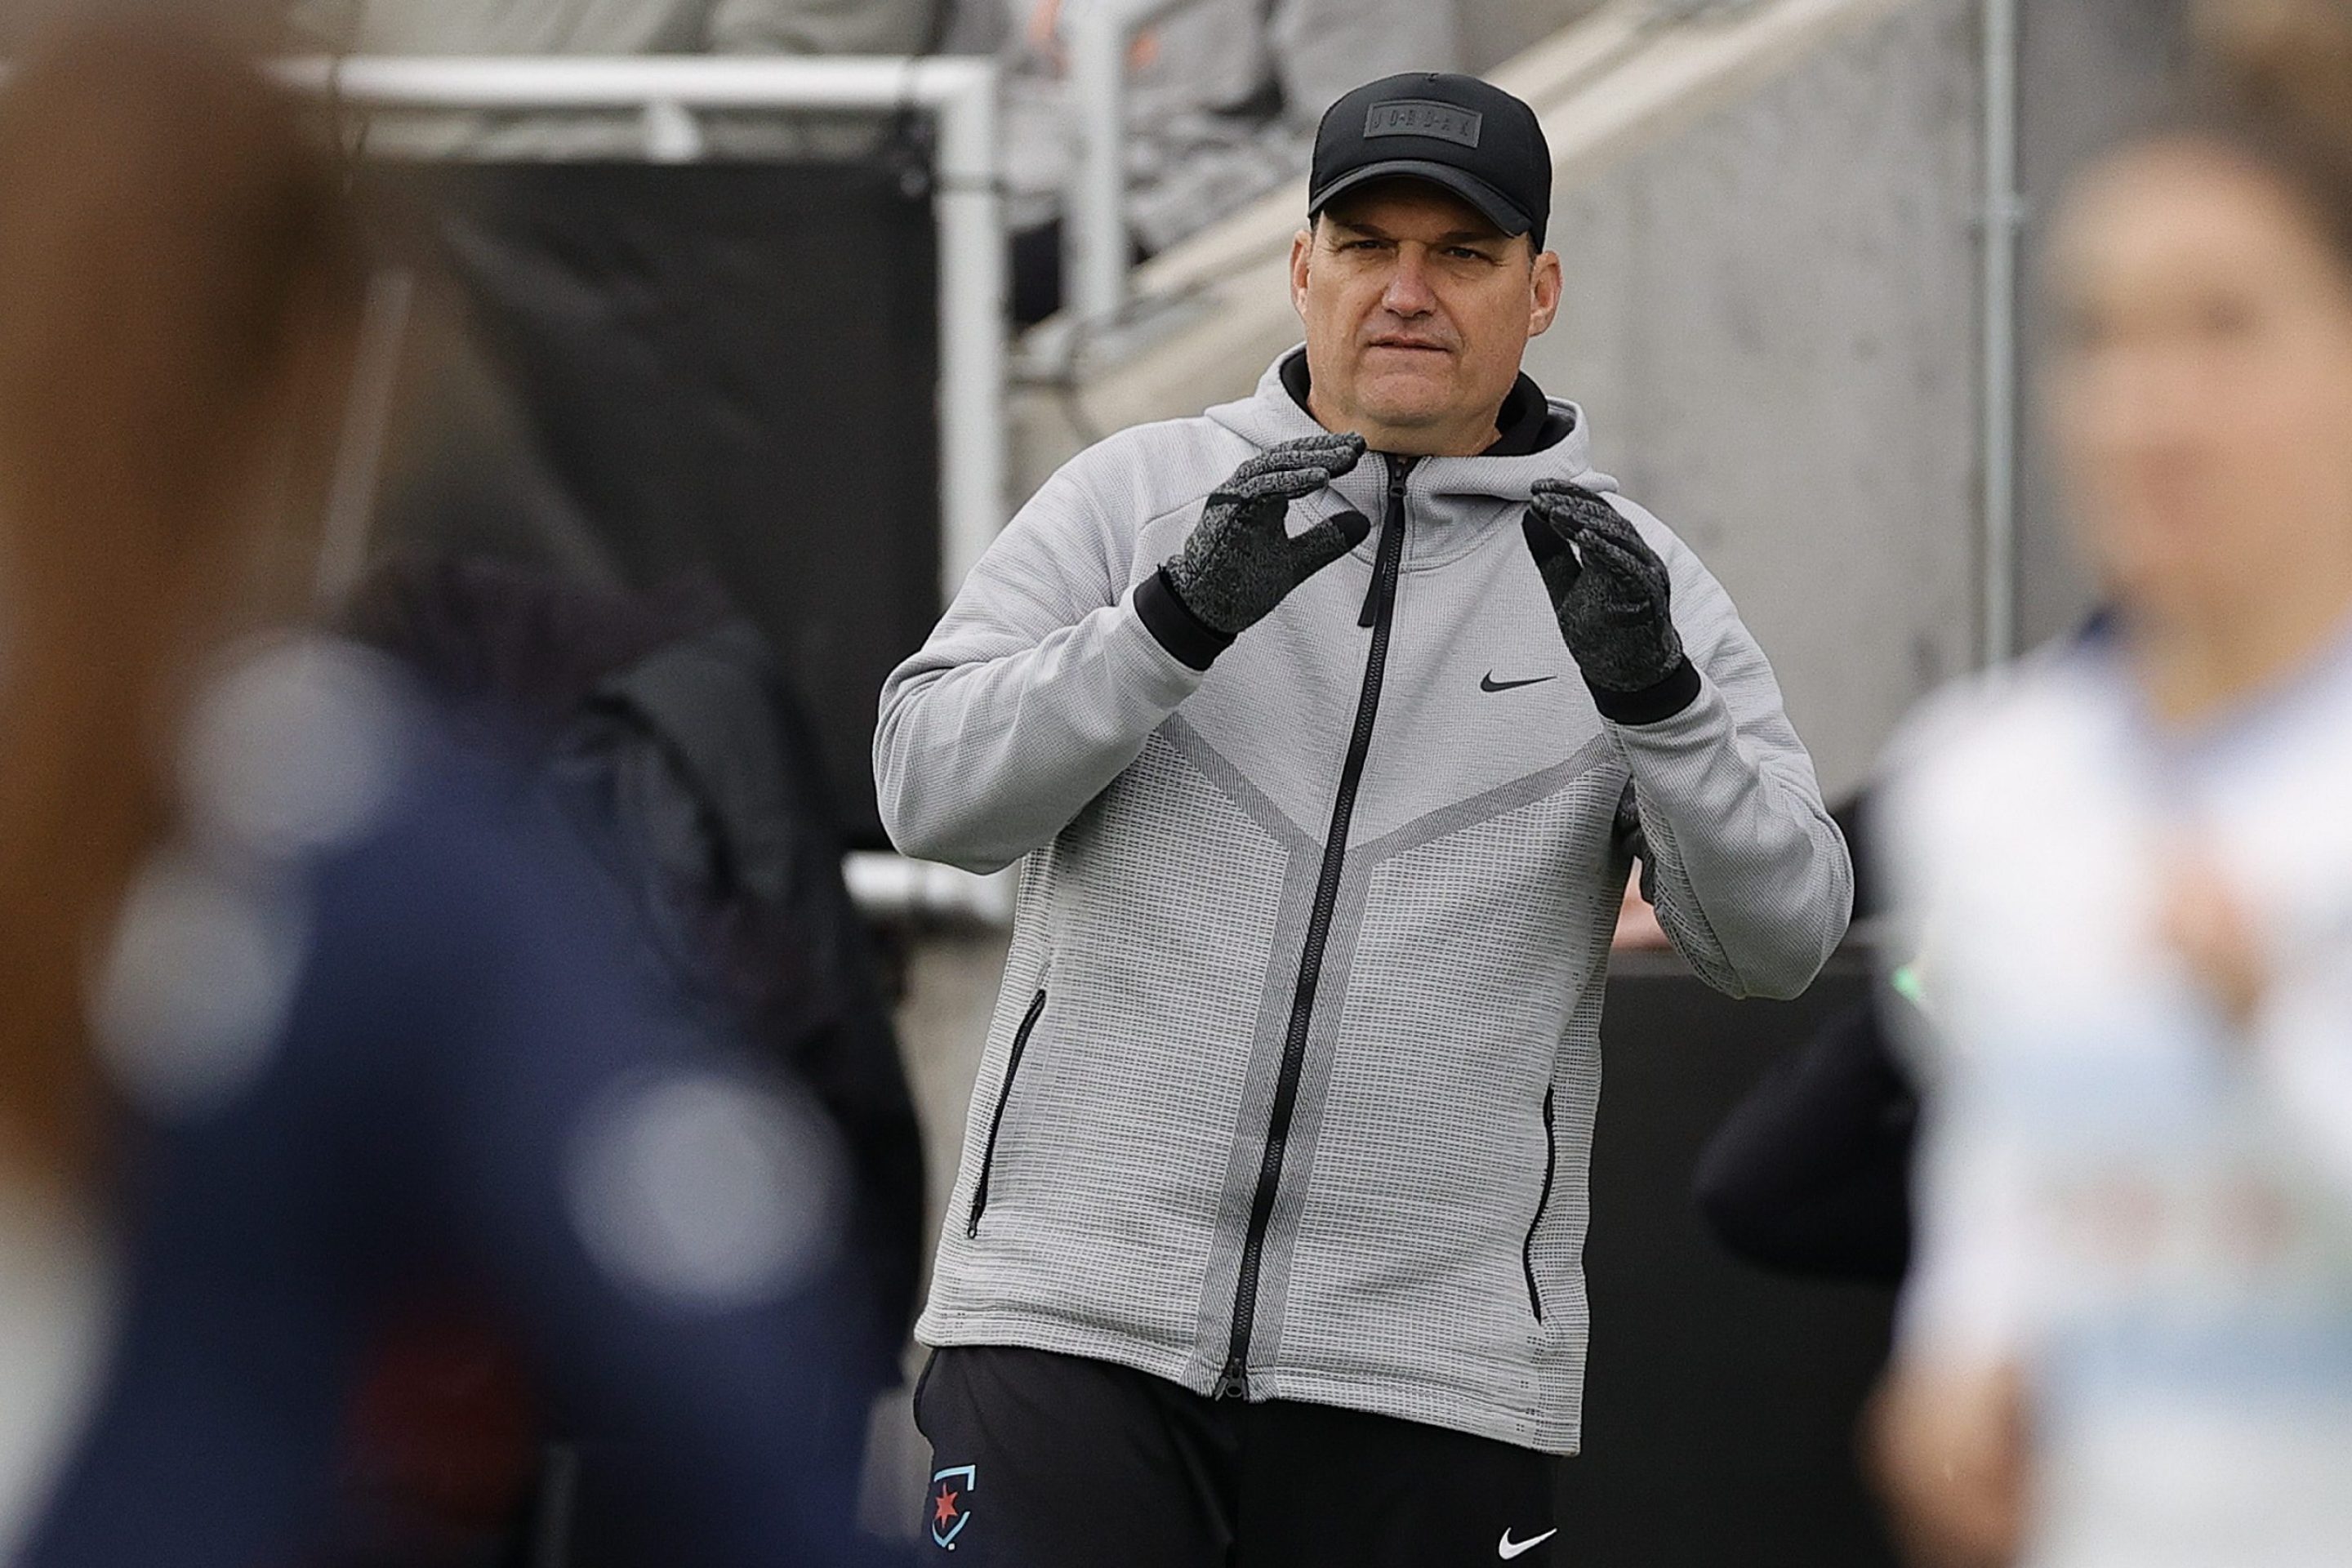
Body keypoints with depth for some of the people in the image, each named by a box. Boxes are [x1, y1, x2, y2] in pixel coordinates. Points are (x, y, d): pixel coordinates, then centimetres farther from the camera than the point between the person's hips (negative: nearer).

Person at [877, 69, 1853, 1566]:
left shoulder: (1633, 579, 7)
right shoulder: (1136, 494, 7)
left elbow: (1780, 935, -3)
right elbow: (934, 787, -4)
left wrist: (1652, 692, -20)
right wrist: (1184, 613, -18)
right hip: (1076, 1321, -1)